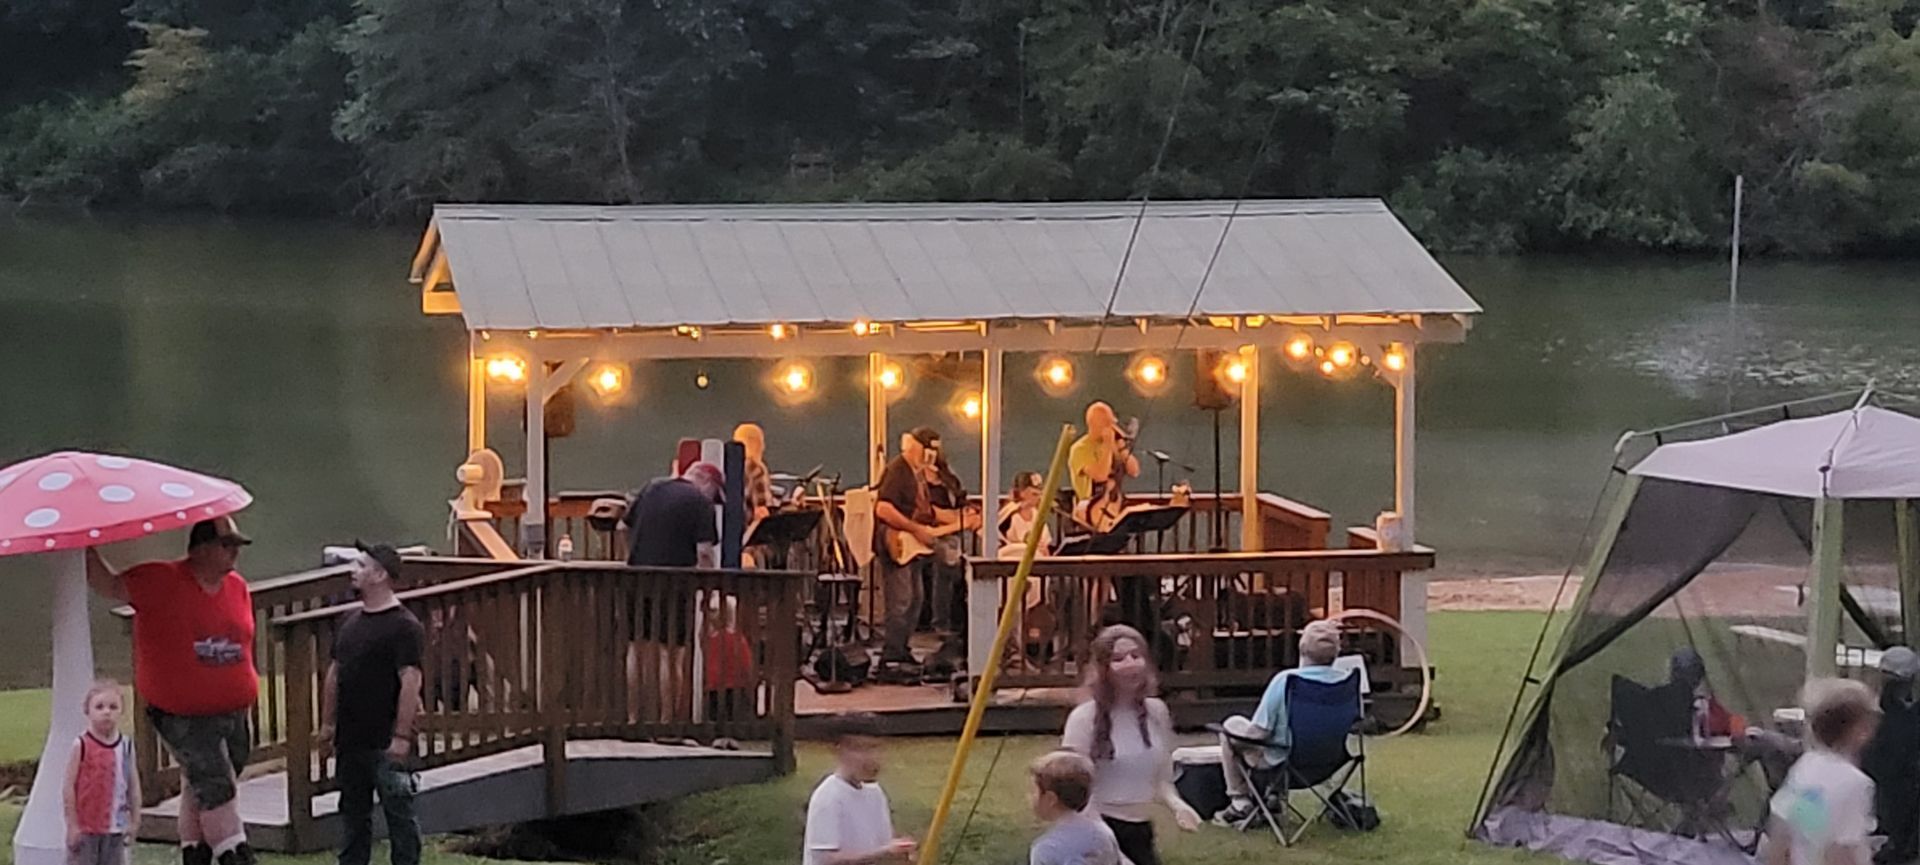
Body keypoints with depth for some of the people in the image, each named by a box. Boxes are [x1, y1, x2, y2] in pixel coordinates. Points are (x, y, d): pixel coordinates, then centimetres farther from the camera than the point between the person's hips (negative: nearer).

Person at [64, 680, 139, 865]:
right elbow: (69, 786, -9)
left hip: (115, 828, 4)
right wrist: (72, 825, -10)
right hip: (85, 827, -4)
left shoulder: (126, 746, 2)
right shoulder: (82, 745, -10)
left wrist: (135, 820, 7)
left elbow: (133, 785, 8)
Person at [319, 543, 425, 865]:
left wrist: (401, 736, -22)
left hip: (385, 742, -8)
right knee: (353, 811, 14)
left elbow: (411, 681, -18)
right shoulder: (350, 621, 12)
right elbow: (334, 672, 19)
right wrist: (327, 722, 16)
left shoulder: (404, 626, -13)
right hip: (350, 739, 8)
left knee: (398, 811, -1)